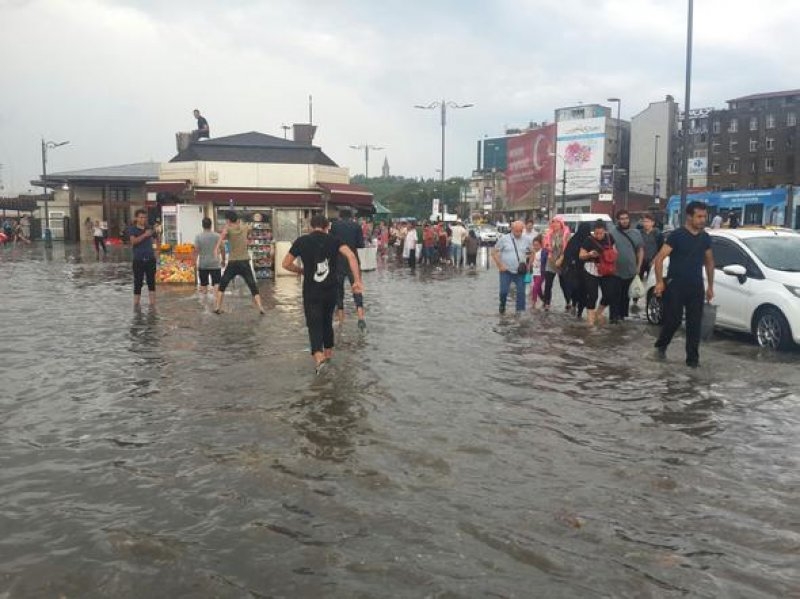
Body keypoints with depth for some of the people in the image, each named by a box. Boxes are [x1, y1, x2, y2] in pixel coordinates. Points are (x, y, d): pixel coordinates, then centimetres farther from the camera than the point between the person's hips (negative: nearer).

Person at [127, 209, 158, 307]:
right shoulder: (132, 229, 0)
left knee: (151, 281, 3)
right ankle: (136, 304, 9)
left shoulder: (149, 229, 9)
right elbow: (133, 241, -17)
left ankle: (152, 303, 7)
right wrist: (145, 235, -24)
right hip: (138, 260, -3)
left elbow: (157, 240, 19)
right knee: (138, 282, 1)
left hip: (150, 259, 3)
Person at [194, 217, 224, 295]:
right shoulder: (217, 236, -2)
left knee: (203, 284, 13)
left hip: (202, 264, 1)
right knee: (217, 284, -3)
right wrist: (223, 259, 11)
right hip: (215, 264, -1)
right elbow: (222, 249, -1)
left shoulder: (198, 236, -4)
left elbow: (196, 250, -9)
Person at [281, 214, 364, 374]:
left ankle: (318, 355, -25)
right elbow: (351, 256, -14)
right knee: (327, 321, 22)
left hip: (311, 291, -2)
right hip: (331, 289, 2)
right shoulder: (334, 240, 2)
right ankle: (328, 352, 34)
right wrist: (357, 281, -15)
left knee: (314, 323, -2)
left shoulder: (301, 241, 1)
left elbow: (286, 264, 3)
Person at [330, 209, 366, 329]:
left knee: (338, 287, 11)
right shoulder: (357, 226, 2)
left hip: (338, 260, 0)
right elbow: (361, 244, -1)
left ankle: (340, 316, 14)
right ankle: (360, 315, -18)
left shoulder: (335, 225, 1)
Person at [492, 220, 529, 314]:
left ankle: (520, 311, 8)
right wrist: (500, 265, -7)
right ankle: (502, 307, 21)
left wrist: (528, 265, 5)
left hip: (520, 272, 2)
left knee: (521, 292, -2)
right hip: (506, 271, -2)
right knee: (504, 291, -4)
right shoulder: (504, 239, -3)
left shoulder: (525, 240, 6)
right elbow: (494, 252, -1)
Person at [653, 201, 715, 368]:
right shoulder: (677, 235, -10)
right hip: (676, 285, -5)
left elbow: (709, 262, 20)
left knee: (694, 324, 3)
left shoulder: (705, 238, 9)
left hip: (696, 287, 5)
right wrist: (659, 282, -22)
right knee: (673, 319, -2)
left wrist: (710, 286, 16)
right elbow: (659, 258, -13)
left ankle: (692, 358, 9)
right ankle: (661, 345, 23)